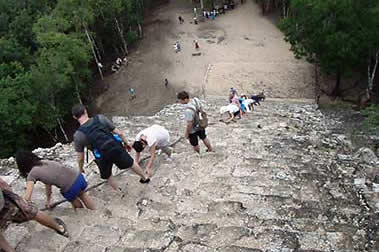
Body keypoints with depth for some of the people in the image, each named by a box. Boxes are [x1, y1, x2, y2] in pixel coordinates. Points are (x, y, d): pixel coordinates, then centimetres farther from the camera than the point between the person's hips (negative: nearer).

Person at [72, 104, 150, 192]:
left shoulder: (78, 135, -11)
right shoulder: (100, 118, -7)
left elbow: (80, 158, -3)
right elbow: (119, 133, -2)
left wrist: (80, 169, 16)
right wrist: (126, 143, 15)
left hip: (103, 157, -1)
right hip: (116, 148, 2)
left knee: (108, 176, 30)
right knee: (130, 163, 29)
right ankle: (145, 178, 49)